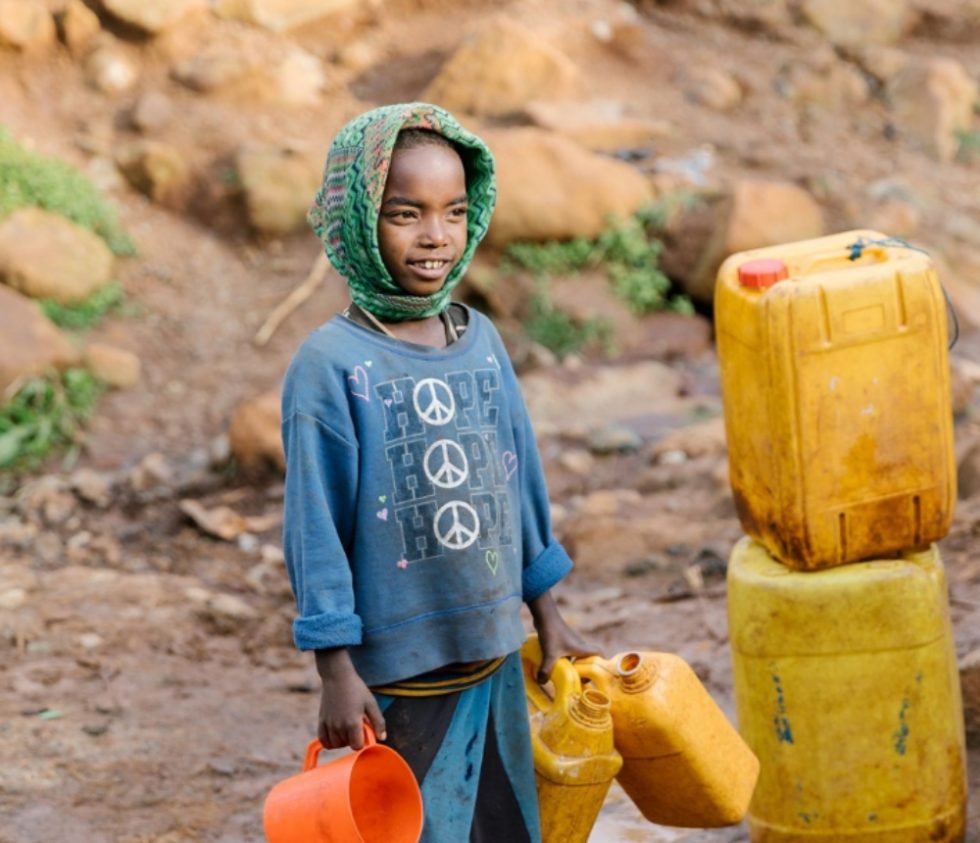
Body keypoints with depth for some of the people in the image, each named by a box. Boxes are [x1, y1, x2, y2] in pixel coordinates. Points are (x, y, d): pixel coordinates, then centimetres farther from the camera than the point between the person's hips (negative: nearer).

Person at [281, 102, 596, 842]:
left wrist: (546, 615, 16)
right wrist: (336, 672, -12)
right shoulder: (332, 366, -15)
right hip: (398, 671, -5)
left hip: (495, 660, 6)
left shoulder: (481, 340, 2)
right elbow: (316, 529, -12)